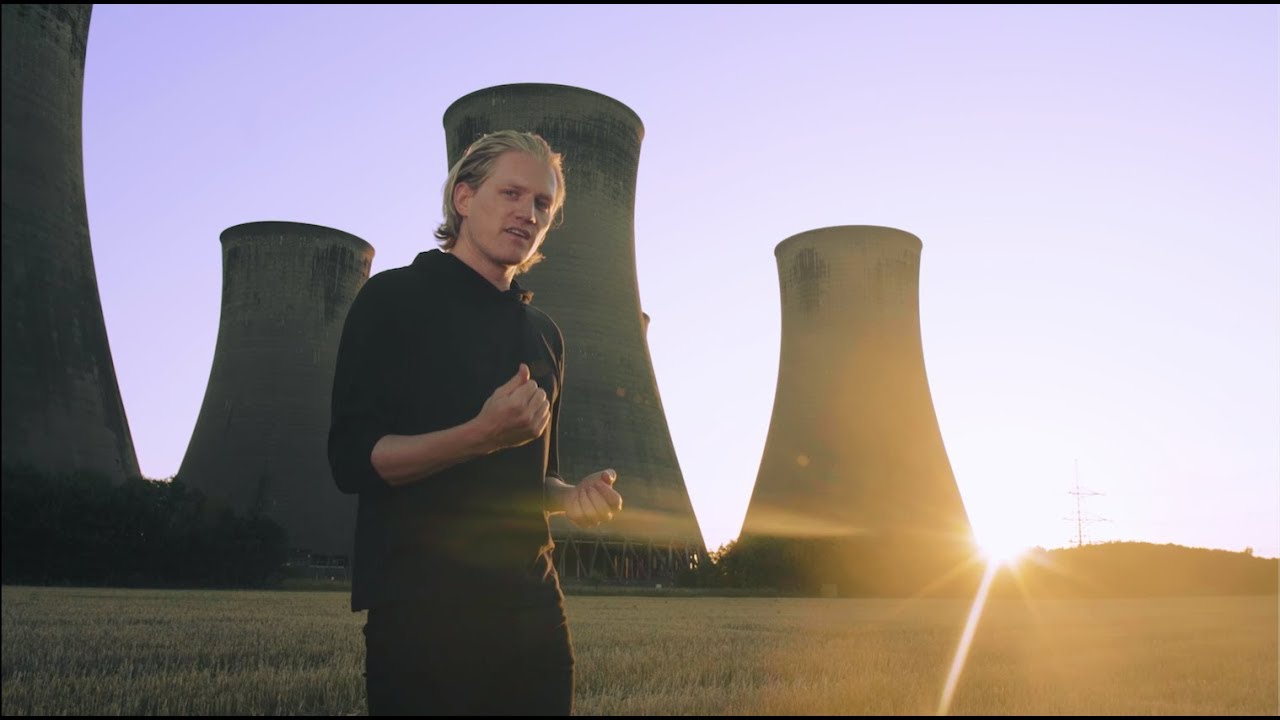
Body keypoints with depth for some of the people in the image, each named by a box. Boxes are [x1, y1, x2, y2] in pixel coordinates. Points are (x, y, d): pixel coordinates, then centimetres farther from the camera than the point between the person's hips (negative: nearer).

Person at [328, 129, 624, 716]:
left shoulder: (543, 333, 18)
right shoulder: (393, 299, -1)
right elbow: (353, 458, -10)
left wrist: (572, 497, 2)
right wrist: (483, 435, -25)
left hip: (532, 604, 6)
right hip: (423, 604, -6)